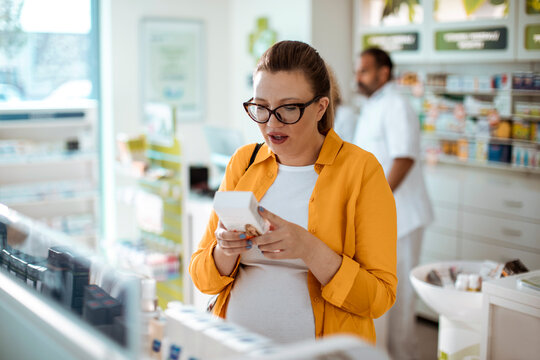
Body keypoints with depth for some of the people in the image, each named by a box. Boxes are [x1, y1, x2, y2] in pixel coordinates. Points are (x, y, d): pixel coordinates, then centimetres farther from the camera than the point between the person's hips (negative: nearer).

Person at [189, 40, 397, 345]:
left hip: (322, 350, -4)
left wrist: (308, 249, -21)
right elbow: (203, 278, 6)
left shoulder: (362, 169, -5)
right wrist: (225, 251, -14)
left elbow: (380, 297, -9)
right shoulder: (243, 162, 6)